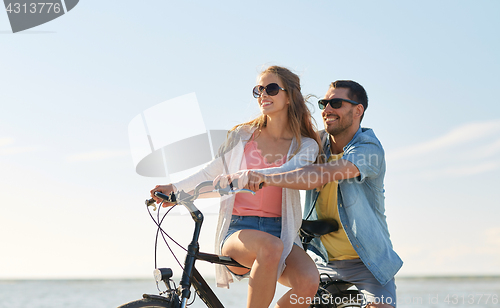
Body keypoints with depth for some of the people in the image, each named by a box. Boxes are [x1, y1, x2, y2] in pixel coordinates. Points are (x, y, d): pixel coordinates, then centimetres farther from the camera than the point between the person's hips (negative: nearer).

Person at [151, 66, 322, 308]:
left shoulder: (306, 145, 7)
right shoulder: (242, 136, 13)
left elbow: (288, 172, -15)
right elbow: (210, 172, 17)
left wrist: (245, 176, -32)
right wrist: (175, 188, -1)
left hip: (280, 231, 1)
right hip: (239, 229, 0)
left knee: (308, 282, -30)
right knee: (270, 246, -38)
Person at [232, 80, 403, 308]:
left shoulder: (369, 149, -20)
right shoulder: (316, 142, 1)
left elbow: (322, 175, -36)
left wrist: (267, 178, -48)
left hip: (367, 261, -4)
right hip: (323, 261, 4)